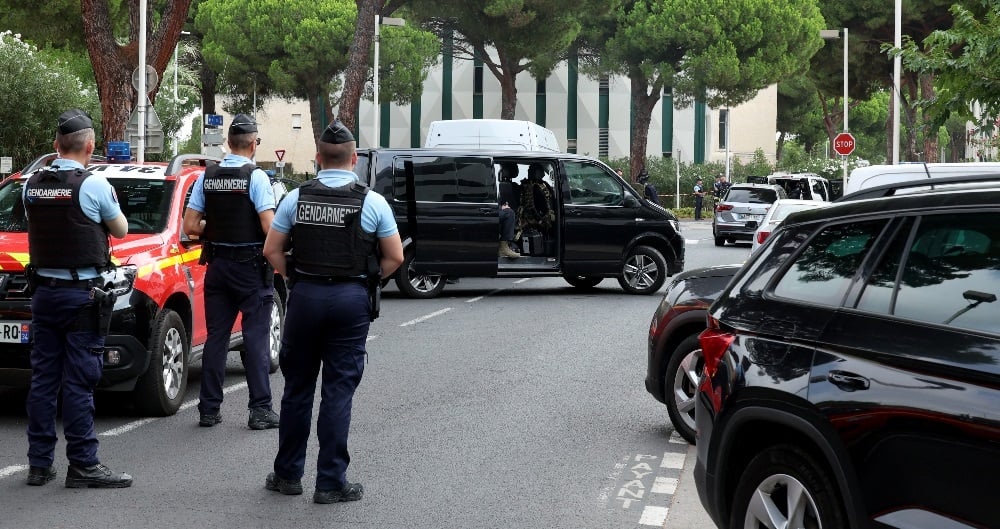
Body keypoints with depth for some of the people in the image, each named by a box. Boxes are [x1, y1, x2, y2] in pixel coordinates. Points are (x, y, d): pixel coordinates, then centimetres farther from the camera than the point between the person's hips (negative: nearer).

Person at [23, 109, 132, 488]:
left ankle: (39, 463, 14)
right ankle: (83, 466, -1)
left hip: (44, 291, 5)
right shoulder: (94, 185, -12)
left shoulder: (32, 185, 4)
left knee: (43, 378, 10)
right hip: (82, 294, -5)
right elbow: (120, 230, 2)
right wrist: (111, 202, 18)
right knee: (79, 382, -4)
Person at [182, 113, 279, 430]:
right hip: (251, 265, -5)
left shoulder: (207, 177, 3)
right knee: (256, 337, -1)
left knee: (216, 336, 9)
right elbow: (269, 227, -19)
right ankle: (260, 410, -2)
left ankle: (209, 409, 11)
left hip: (217, 265, 5)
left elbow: (190, 226, 2)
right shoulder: (256, 176, -12)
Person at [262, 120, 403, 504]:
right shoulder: (371, 202, -4)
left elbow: (272, 250, 2)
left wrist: (295, 279, 11)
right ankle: (331, 481, 3)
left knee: (297, 387, 12)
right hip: (352, 299, -2)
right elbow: (394, 257, -1)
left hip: (305, 297, 2)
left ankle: (287, 474, 20)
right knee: (338, 392, 2)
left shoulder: (296, 198, 0)